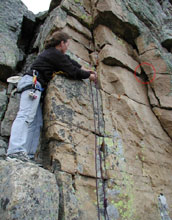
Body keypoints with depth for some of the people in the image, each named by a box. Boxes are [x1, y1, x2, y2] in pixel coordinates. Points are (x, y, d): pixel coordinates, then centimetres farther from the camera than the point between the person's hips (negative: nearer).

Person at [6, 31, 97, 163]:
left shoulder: (51, 52, 25)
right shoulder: (56, 54, -5)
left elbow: (69, 61, 36)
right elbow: (72, 72, -6)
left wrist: (85, 70, 33)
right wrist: (90, 76, 9)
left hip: (31, 85, 10)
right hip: (32, 83, -10)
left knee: (37, 122, 0)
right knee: (26, 116, -23)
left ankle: (28, 156, -5)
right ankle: (15, 152, -32)